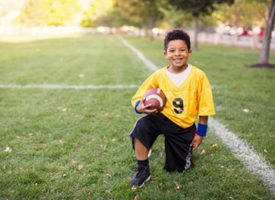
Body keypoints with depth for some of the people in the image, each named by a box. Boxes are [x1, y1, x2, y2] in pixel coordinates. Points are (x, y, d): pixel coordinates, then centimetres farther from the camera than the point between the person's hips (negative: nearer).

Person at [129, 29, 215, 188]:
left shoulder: (198, 76, -12)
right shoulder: (159, 76, -10)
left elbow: (204, 108, -5)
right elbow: (138, 97, -3)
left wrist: (201, 133, -3)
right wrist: (140, 107, -27)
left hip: (184, 127, 0)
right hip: (162, 117, 1)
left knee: (176, 168, 8)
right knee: (141, 125, -33)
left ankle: (187, 151, 44)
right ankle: (143, 171, -15)